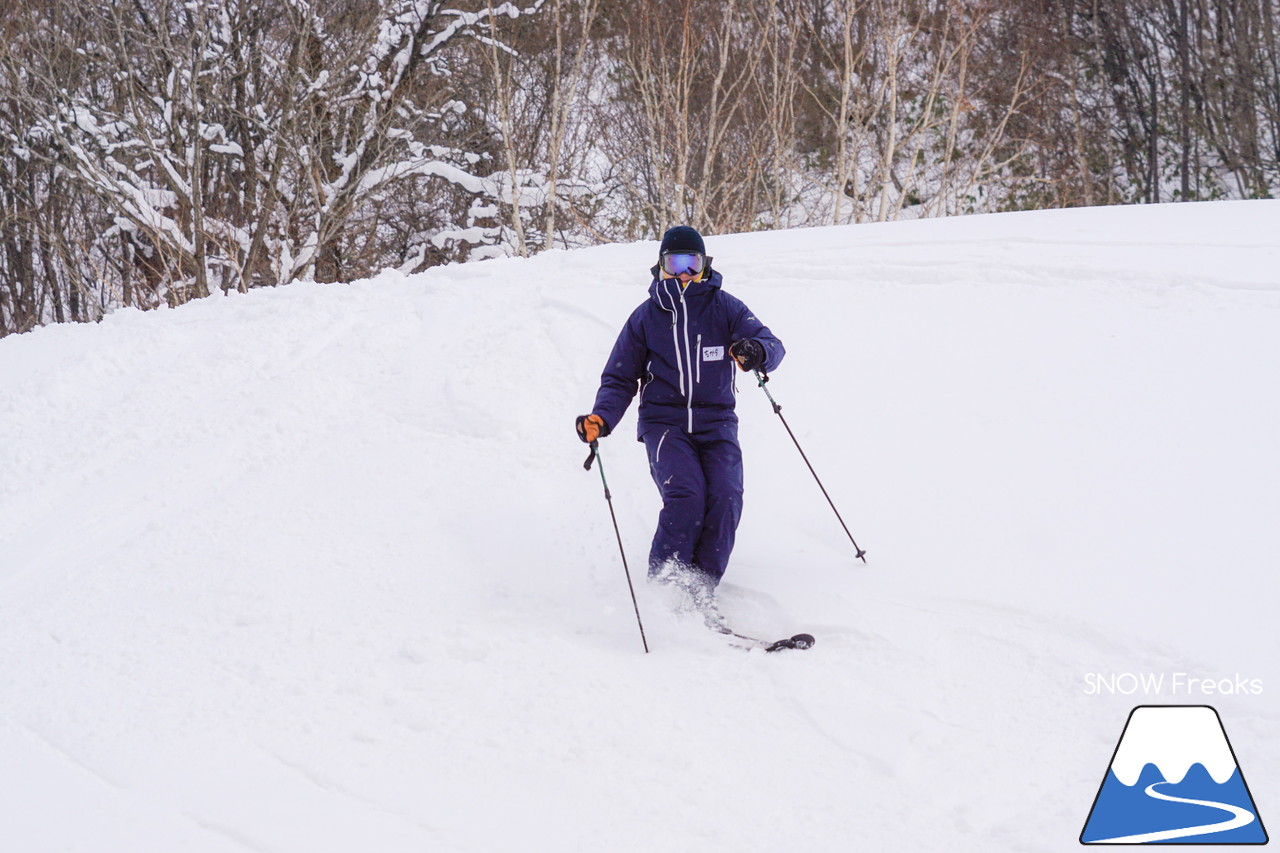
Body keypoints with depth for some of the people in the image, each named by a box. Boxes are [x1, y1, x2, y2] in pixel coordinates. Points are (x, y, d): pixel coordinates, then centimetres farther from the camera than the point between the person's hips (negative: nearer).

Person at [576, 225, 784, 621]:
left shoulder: (725, 307, 7)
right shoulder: (646, 316, 9)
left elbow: (772, 345, -3)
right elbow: (620, 379, 12)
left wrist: (756, 351, -29)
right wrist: (601, 418, -7)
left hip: (717, 424, 1)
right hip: (664, 422, -1)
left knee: (725, 500, -20)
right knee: (686, 496, -25)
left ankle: (701, 593, -13)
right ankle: (664, 582, -13)